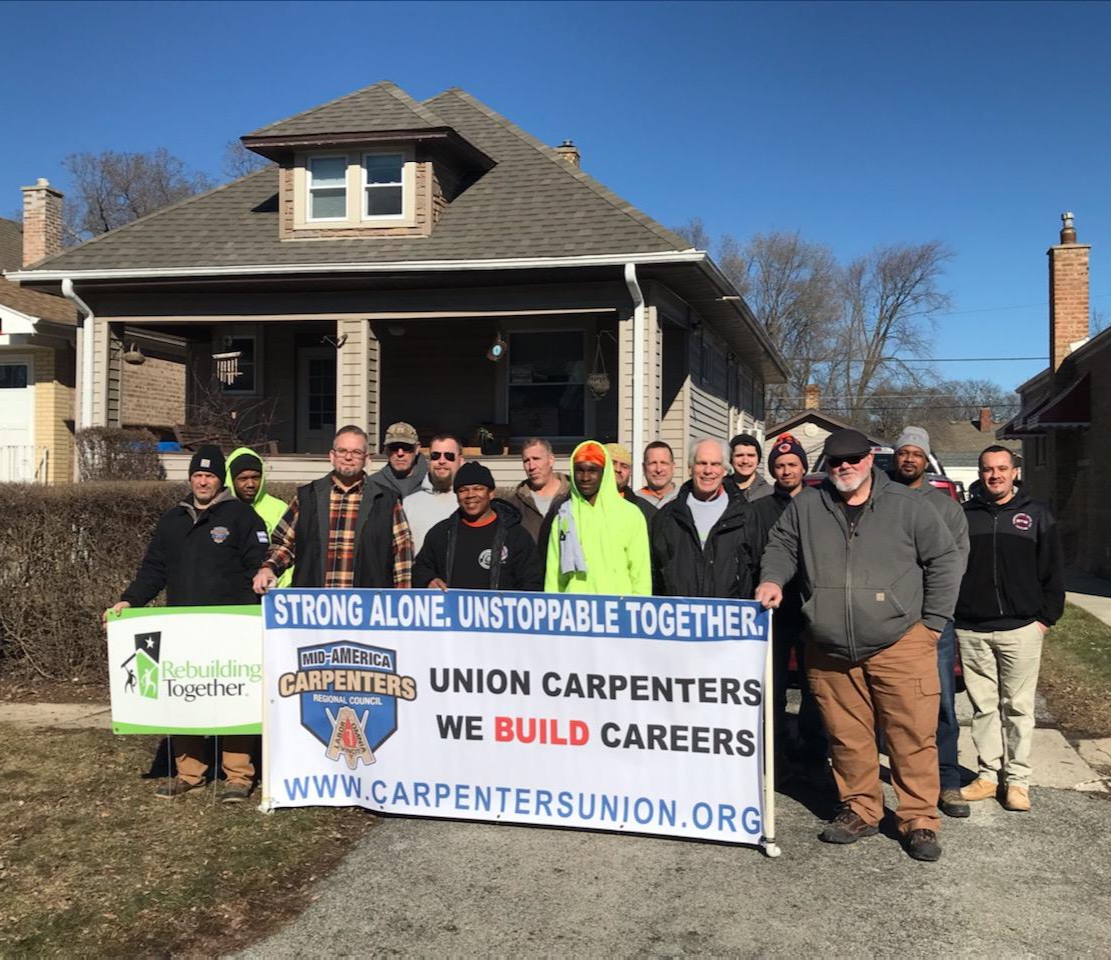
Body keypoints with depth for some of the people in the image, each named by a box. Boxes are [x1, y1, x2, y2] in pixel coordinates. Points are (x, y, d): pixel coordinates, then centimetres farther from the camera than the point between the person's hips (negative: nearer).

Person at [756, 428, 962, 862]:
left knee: (913, 735, -2)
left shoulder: (908, 505, 2)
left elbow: (944, 561, 5)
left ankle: (919, 820, 9)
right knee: (847, 736, 9)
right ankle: (860, 810, 25)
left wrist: (932, 623, 1)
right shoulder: (806, 507, 9)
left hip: (899, 645, -2)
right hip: (829, 651, 3)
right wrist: (773, 579, -4)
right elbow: (781, 546, 18)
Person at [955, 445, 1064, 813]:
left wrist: (1047, 616, -1)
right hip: (972, 630, 2)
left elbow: (1052, 570, 5)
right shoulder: (964, 515, 9)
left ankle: (1017, 779, 13)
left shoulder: (1036, 513, 6)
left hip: (1021, 629, -1)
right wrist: (950, 614, 4)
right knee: (983, 707, 8)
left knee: (1018, 707, 4)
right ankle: (988, 774, 17)